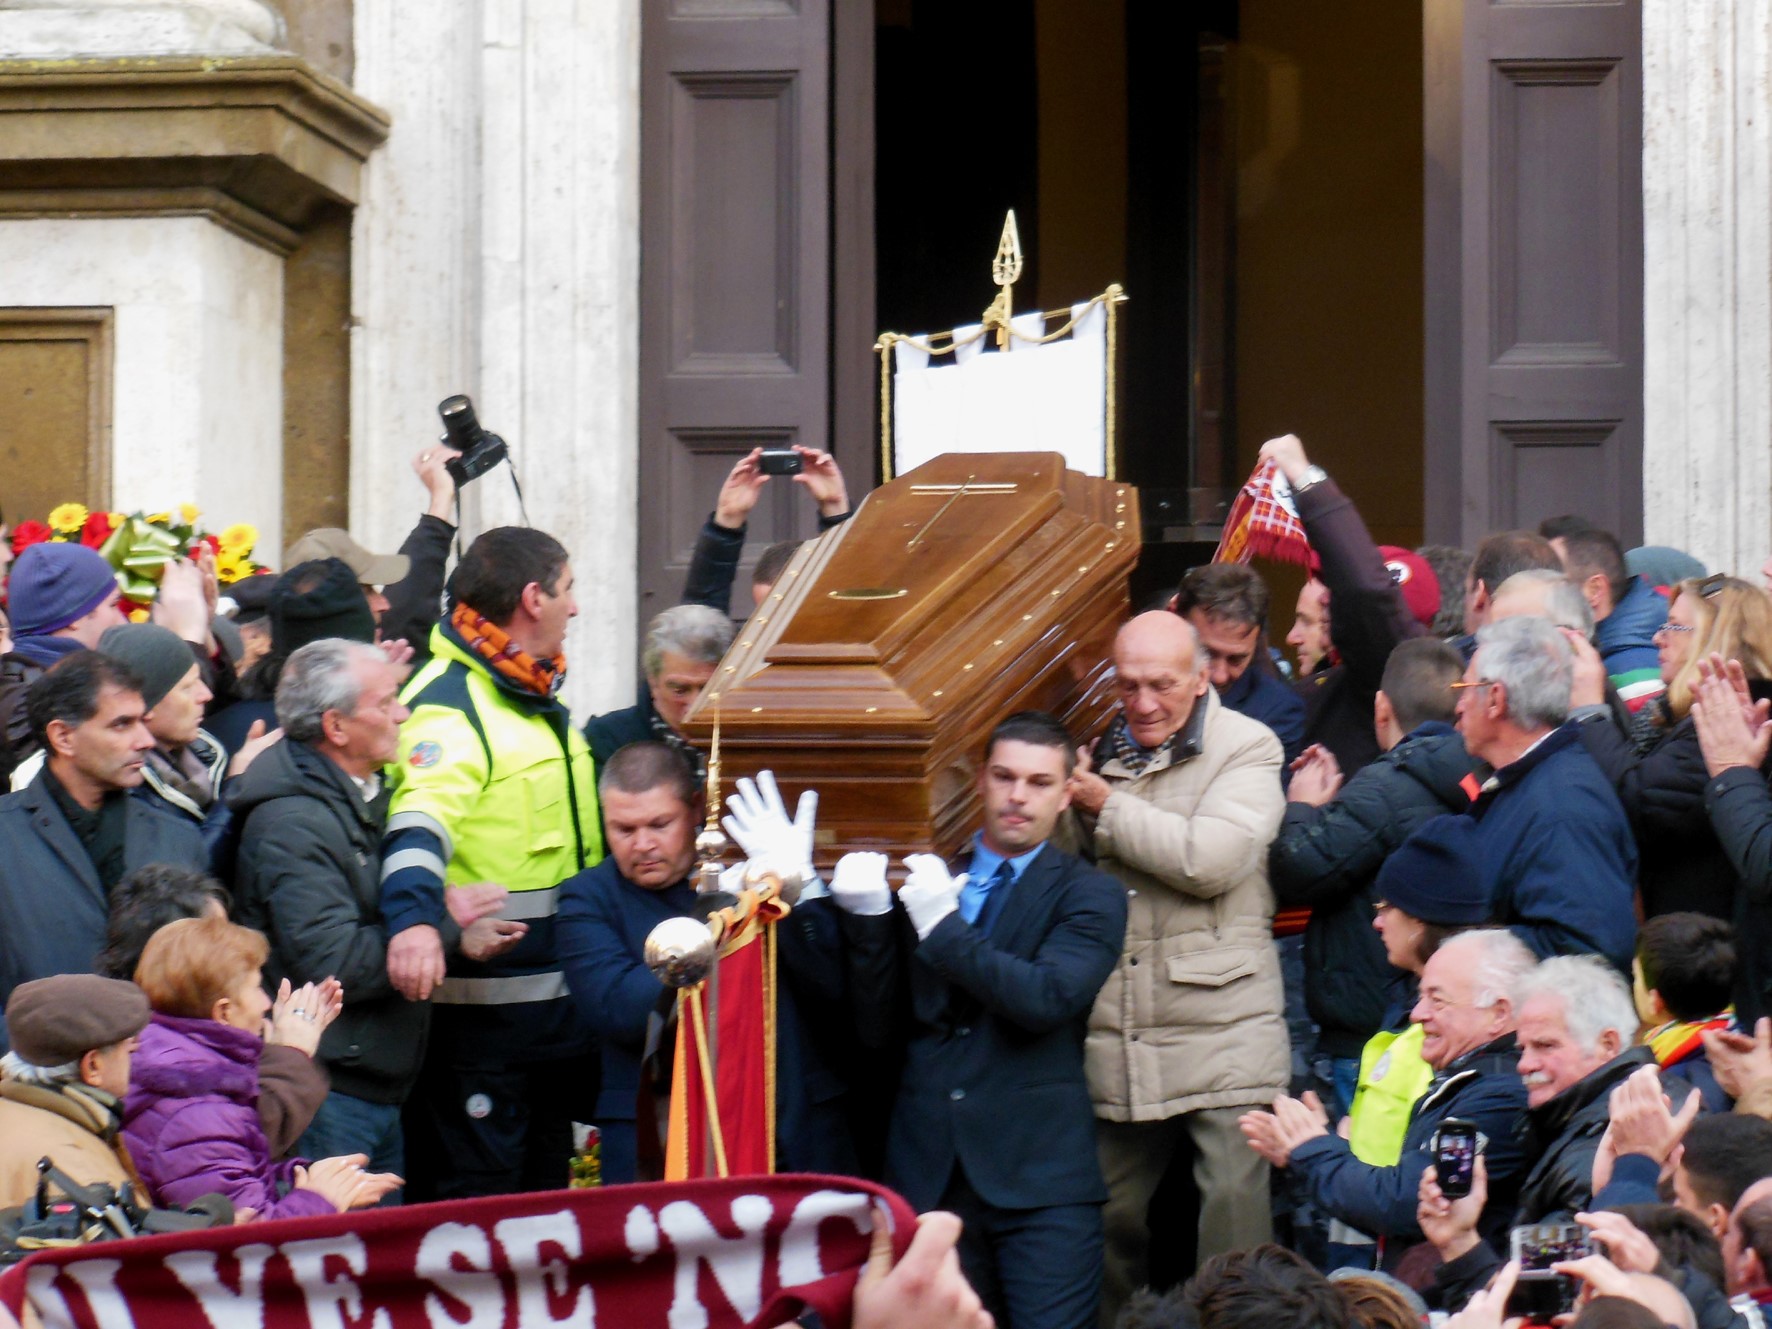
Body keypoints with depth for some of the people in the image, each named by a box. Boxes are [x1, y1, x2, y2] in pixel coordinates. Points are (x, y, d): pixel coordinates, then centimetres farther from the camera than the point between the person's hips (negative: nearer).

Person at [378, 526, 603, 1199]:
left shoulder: (540, 698, 15)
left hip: (559, 1004, 9)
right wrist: (415, 917, -50)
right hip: (478, 1011, -9)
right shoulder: (446, 708, -16)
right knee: (476, 1204, -5)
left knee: (546, 1190, 16)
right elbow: (420, 826, -33)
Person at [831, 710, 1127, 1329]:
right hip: (932, 1174, 4)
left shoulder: (1090, 895, 4)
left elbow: (1048, 999, -15)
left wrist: (944, 927, -14)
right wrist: (868, 918, -1)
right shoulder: (925, 883, 14)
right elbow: (881, 1033, 10)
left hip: (1040, 1181, -4)